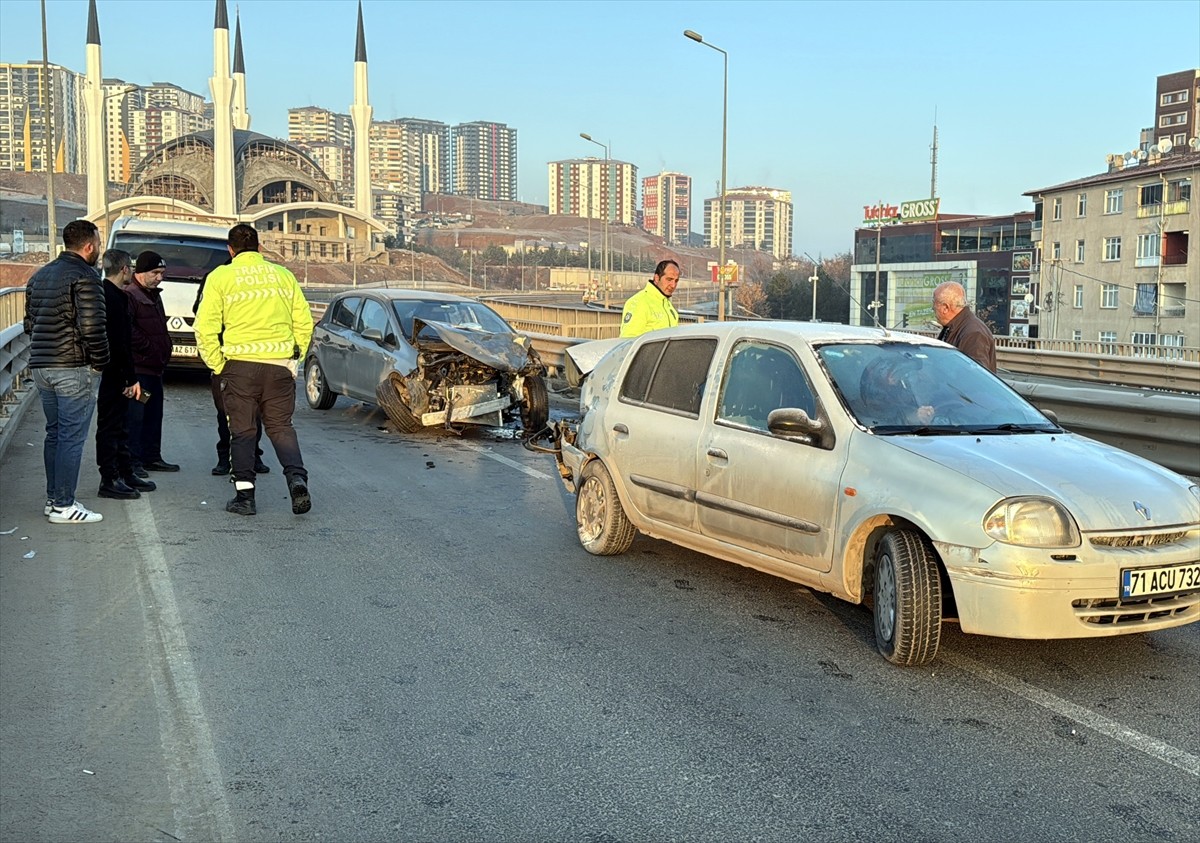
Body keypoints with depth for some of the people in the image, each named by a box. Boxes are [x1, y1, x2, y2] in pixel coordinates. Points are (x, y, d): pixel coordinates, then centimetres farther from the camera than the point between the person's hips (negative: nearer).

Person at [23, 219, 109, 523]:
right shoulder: (85, 276, -12)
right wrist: (100, 362, -7)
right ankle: (63, 506, -3)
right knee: (71, 437, -4)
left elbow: (30, 323, 19)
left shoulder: (40, 276, 16)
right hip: (74, 369, -9)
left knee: (54, 433, 16)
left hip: (41, 367, 9)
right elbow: (92, 327, -18)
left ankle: (53, 498, 21)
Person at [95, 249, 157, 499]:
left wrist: (130, 377, 18)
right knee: (111, 425, -4)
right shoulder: (114, 298, -17)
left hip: (114, 375, 10)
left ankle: (125, 474, 25)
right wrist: (131, 378, -19)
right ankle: (109, 480, 1)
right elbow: (119, 343, -21)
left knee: (120, 425, 16)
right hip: (112, 373, -10)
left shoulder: (112, 295, 15)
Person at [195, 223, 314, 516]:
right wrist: (294, 358, 17)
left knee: (242, 431, 9)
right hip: (280, 365, 2)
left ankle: (245, 495, 9)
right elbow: (304, 322, 9)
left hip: (240, 364, -2)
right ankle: (297, 478, -8)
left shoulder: (220, 277, 1)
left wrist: (217, 366, 5)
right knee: (281, 427, 12)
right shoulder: (283, 275, 9)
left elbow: (205, 327, -4)